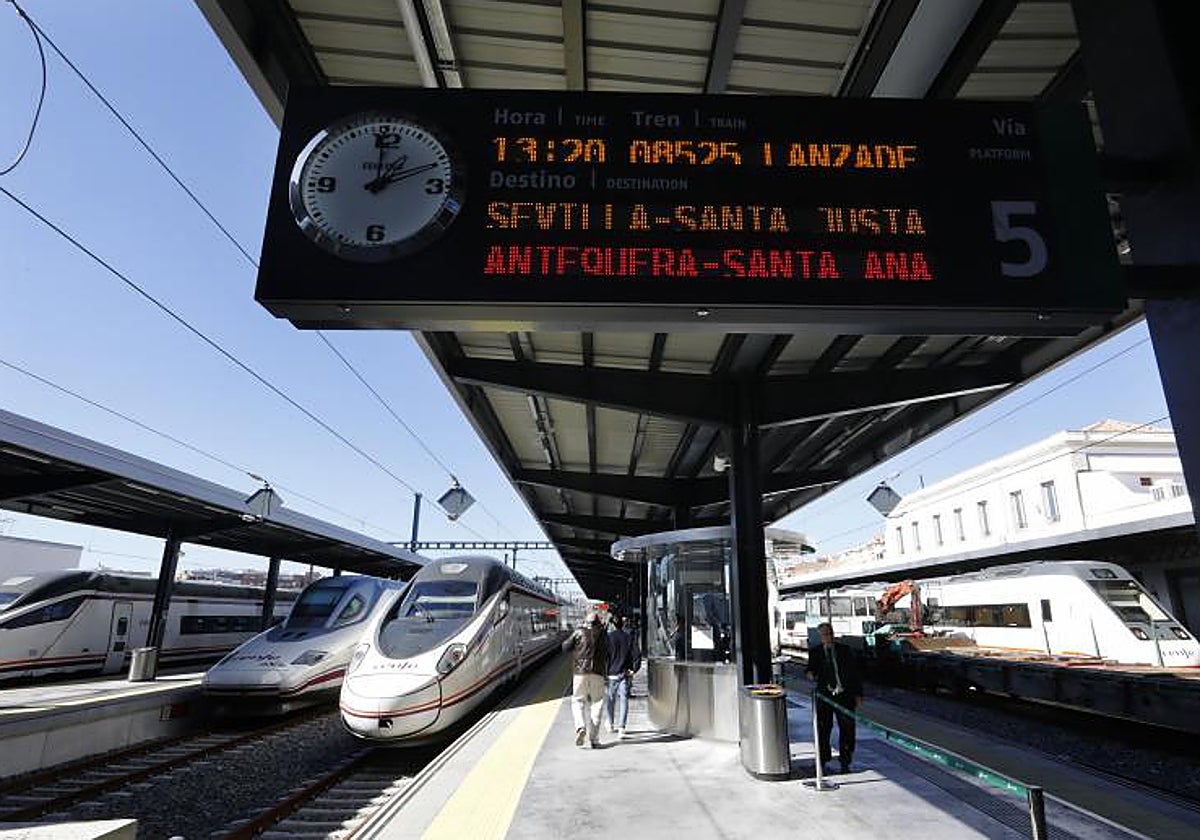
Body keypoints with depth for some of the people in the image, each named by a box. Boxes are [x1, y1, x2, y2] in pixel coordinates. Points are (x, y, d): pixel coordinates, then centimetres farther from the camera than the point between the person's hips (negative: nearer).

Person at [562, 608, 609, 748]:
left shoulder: (579, 631, 2)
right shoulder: (603, 634, 7)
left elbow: (565, 647, 9)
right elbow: (607, 655, 13)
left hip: (580, 671, -1)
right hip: (598, 673, 1)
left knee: (578, 701, 10)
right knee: (596, 704, 8)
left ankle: (580, 727, -14)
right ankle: (594, 739, 7)